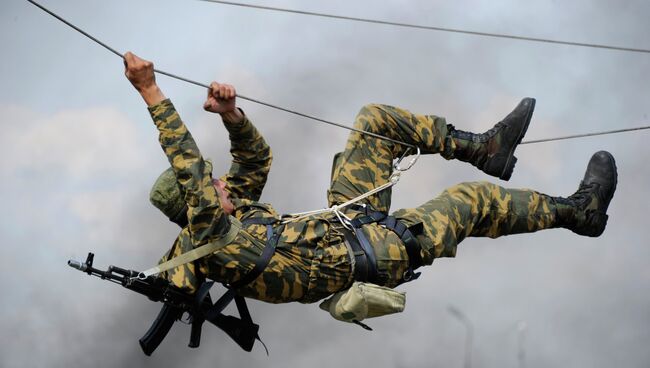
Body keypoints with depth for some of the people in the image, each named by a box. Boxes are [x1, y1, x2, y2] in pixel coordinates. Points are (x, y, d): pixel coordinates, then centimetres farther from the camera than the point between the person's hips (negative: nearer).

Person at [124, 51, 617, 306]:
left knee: (376, 119, 7)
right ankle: (579, 210, 11)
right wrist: (151, 93, -44)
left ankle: (484, 149, 15)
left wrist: (231, 114, -12)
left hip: (344, 221, 10)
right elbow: (186, 166, -39)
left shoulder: (233, 210, 1)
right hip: (375, 255, -10)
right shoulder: (213, 243, -27)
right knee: (468, 202, -8)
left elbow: (257, 156, 9)